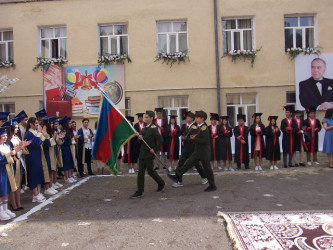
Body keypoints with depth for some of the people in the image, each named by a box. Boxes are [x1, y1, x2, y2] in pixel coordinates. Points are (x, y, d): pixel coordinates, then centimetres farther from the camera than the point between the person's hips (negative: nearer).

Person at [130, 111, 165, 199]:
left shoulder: (153, 128, -11)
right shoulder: (144, 128, 14)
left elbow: (160, 140, -16)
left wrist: (155, 149, -15)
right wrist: (140, 138, -2)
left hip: (149, 153, -7)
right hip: (142, 153, 8)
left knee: (150, 171, 2)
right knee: (140, 172, 4)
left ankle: (161, 183, 27)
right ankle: (139, 191, 9)